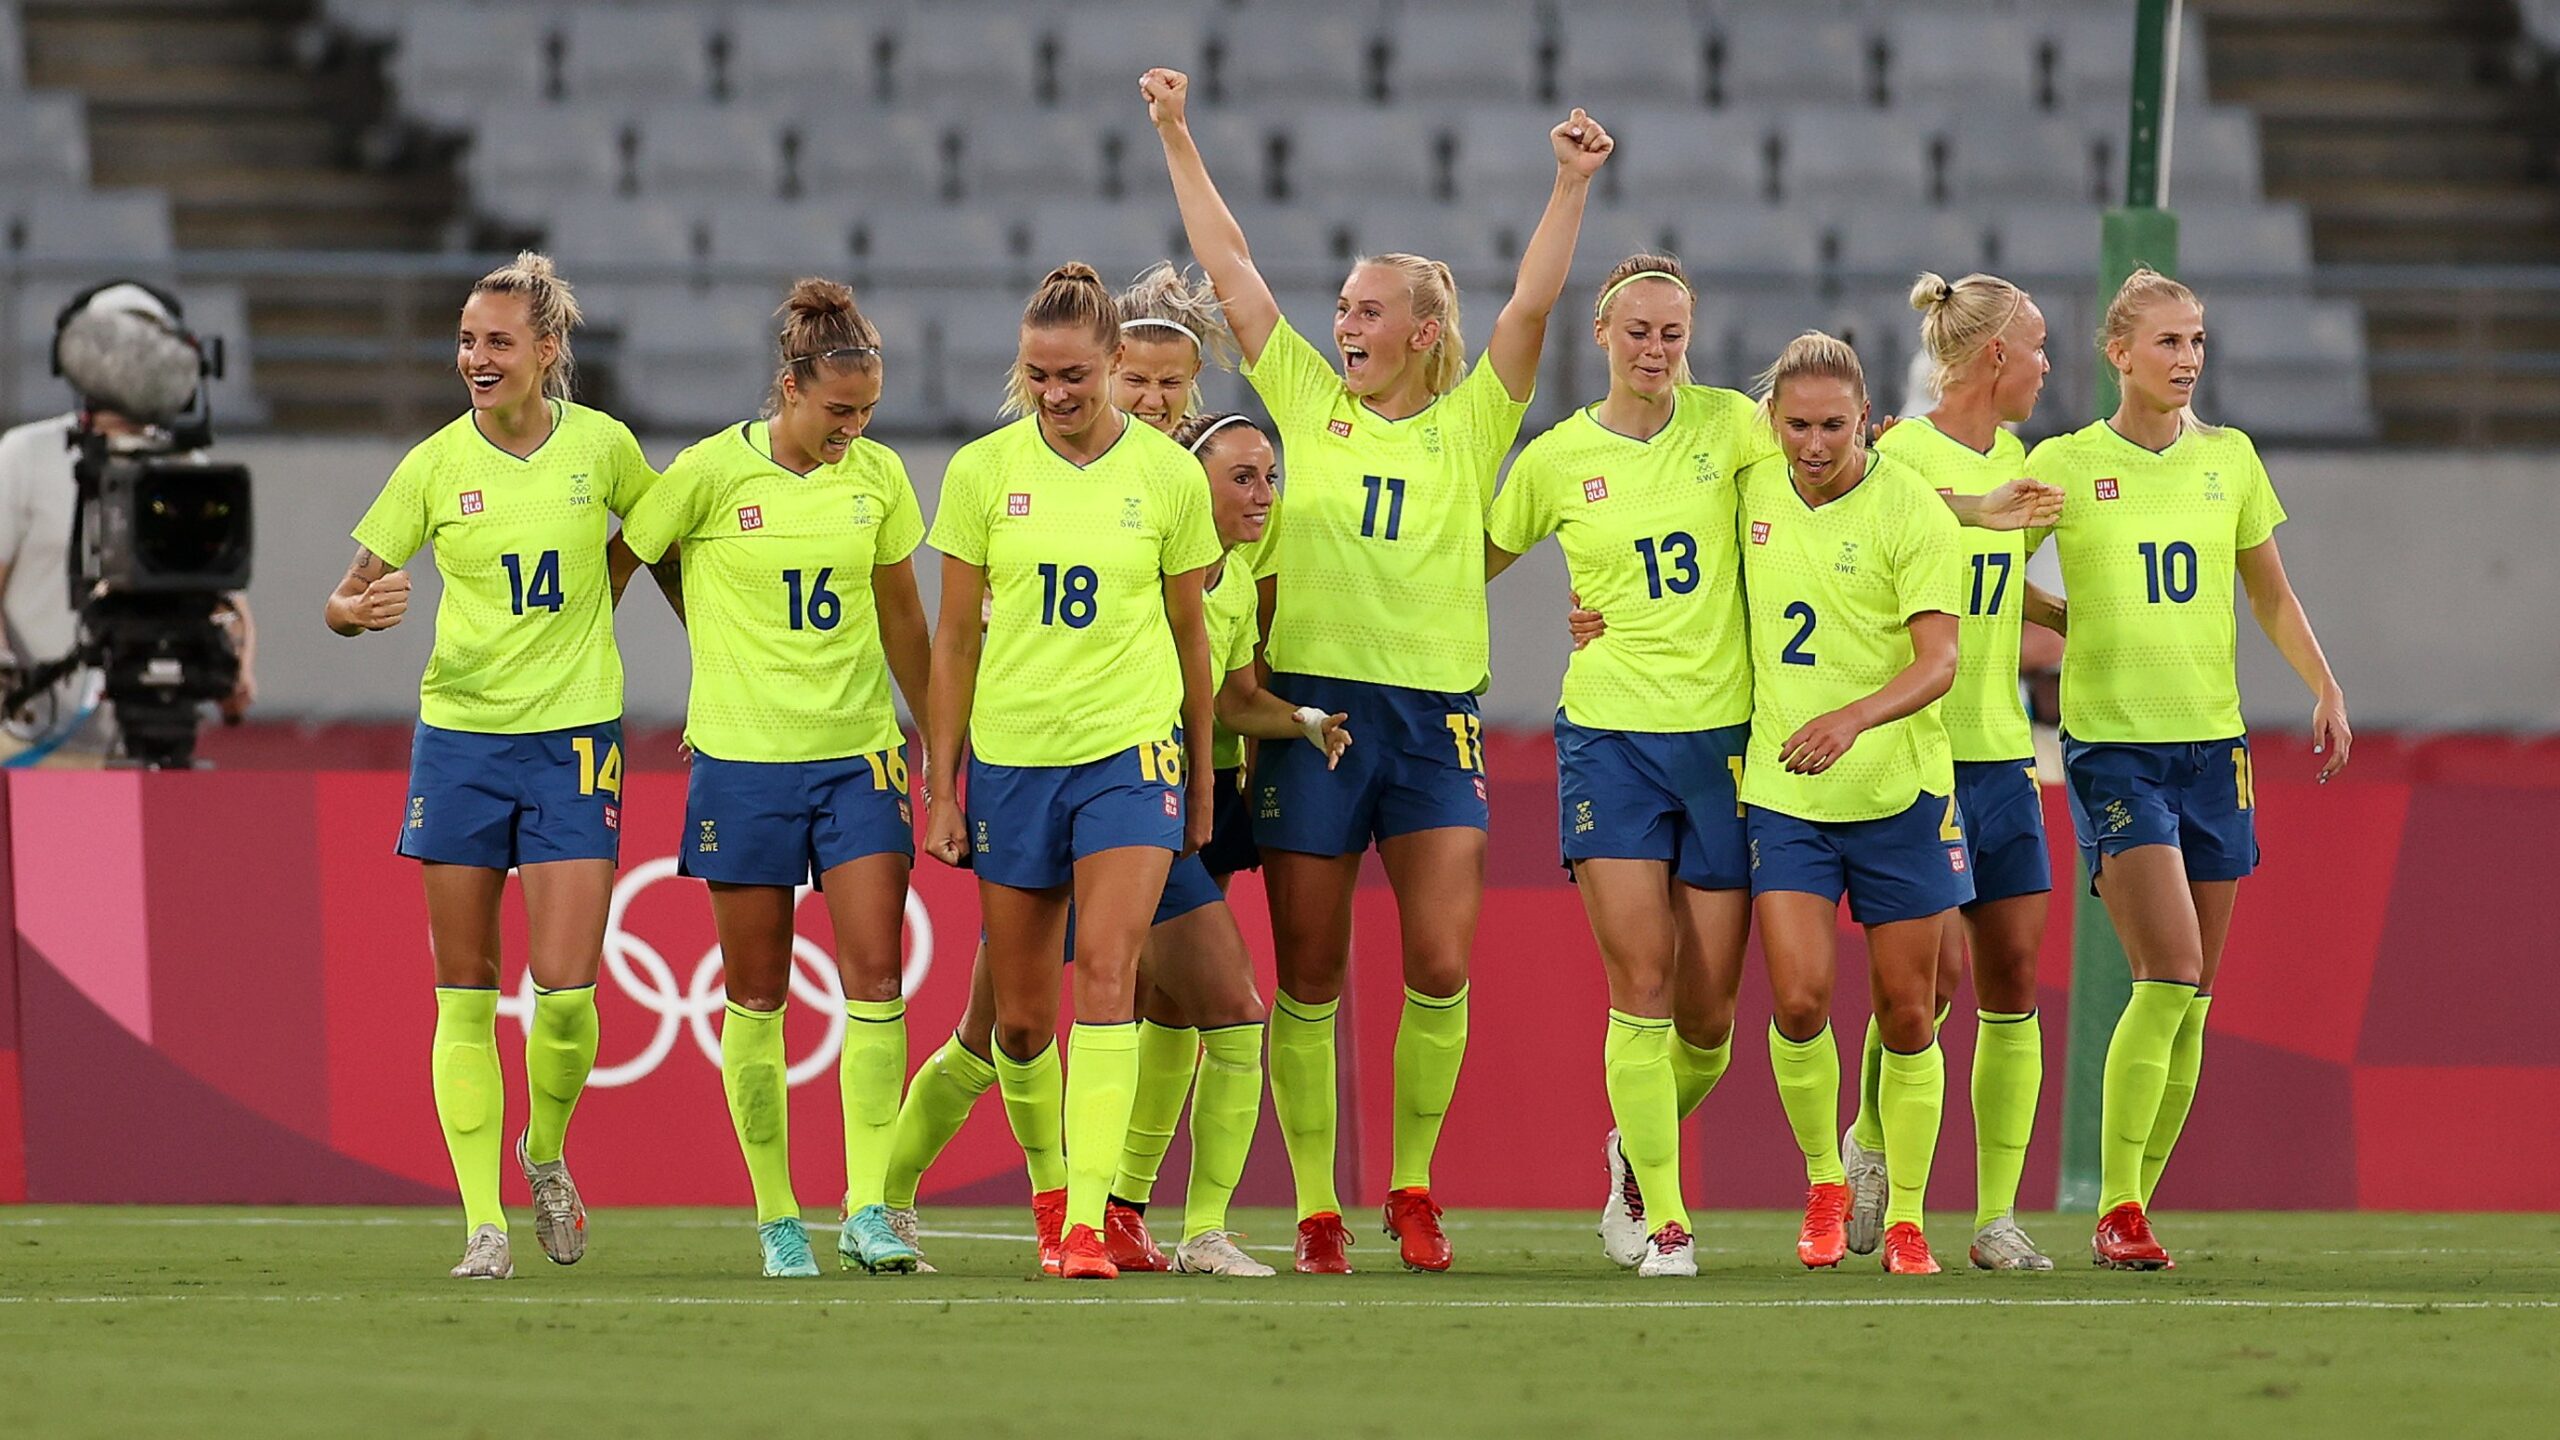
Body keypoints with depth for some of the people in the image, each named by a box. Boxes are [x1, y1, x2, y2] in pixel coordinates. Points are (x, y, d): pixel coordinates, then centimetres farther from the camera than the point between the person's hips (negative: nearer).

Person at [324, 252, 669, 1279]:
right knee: (465, 994, 0)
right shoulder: (436, 464, -3)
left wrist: (592, 608, 10)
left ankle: (546, 1155, 20)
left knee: (566, 987, -9)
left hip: (574, 738, -1)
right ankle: (484, 1223, 5)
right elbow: (345, 600, 0)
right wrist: (358, 610, -22)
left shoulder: (600, 445, -3)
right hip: (460, 734, 1)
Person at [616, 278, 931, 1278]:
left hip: (857, 755, 3)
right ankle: (775, 1216, 12)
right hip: (742, 756, -2)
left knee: (875, 977, -9)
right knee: (757, 996, 3)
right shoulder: (711, 473, -8)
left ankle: (866, 1210, -8)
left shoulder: (878, 476, 4)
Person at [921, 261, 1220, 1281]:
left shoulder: (1168, 475, 0)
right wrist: (942, 787, 3)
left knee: (1105, 973, -18)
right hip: (1010, 756, 2)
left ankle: (1089, 1222, -22)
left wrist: (1200, 782, 14)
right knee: (1020, 1014, 6)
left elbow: (1189, 634, 10)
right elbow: (954, 640, 5)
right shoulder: (981, 471, 0)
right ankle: (1048, 1186, 32)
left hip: (1131, 751, -2)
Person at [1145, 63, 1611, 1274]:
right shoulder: (1307, 401, 9)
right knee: (1307, 975, 1)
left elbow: (1530, 306, -5)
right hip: (1310, 707, 1)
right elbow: (1229, 267, 8)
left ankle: (1413, 1189, 9)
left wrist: (1572, 188, -16)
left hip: (1434, 715, -1)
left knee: (1441, 965, -7)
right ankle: (1316, 1208, 6)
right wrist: (1177, 137, 7)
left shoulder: (1471, 425, 7)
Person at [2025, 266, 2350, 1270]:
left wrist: (2325, 688, 8)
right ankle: (2115, 1213, -13)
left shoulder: (2229, 459, 9)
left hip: (2212, 744, 4)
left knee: (2190, 1000, 3)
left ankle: (2132, 1209, 12)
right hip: (2112, 744, -4)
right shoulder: (2063, 464, -1)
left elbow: (2270, 593, 19)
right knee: (2170, 973, -18)